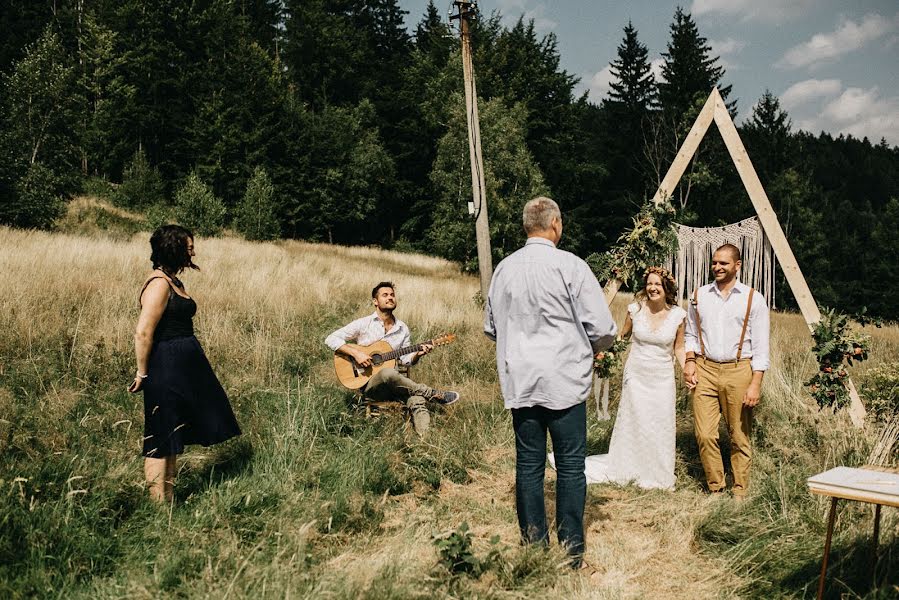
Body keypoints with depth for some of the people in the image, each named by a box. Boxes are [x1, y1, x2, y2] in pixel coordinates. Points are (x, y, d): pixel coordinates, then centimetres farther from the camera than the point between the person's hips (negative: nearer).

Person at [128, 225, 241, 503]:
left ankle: (168, 500, 29)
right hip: (165, 369, -10)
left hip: (182, 369, 10)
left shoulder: (174, 282, 13)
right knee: (161, 442, -1)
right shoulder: (159, 284, -17)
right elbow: (143, 332, -22)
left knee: (173, 439, 17)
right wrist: (143, 373, -15)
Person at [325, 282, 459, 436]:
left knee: (417, 400, -30)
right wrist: (355, 353, -18)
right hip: (369, 385, -4)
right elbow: (331, 339, -5)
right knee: (388, 373, -39)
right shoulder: (363, 324, -1)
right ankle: (435, 395, -24)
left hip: (393, 385, 4)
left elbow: (405, 359, 14)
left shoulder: (402, 329, 12)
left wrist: (417, 354, -9)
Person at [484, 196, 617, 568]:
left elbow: (491, 328, 15)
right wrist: (594, 346, 12)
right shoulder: (569, 265, -11)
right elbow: (603, 328, -10)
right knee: (570, 467, 5)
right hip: (564, 381, -4)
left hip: (519, 383, 4)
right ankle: (571, 548, 11)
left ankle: (533, 542, 19)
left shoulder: (504, 268, 4)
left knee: (528, 464, 11)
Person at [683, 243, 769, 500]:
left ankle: (740, 492, 13)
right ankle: (715, 488, 9)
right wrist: (690, 361, -1)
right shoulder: (699, 296, 10)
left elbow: (760, 346, -1)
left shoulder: (753, 300, 1)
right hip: (705, 370, 2)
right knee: (705, 434, -4)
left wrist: (756, 383, -8)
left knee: (740, 437, 3)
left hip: (738, 371, -2)